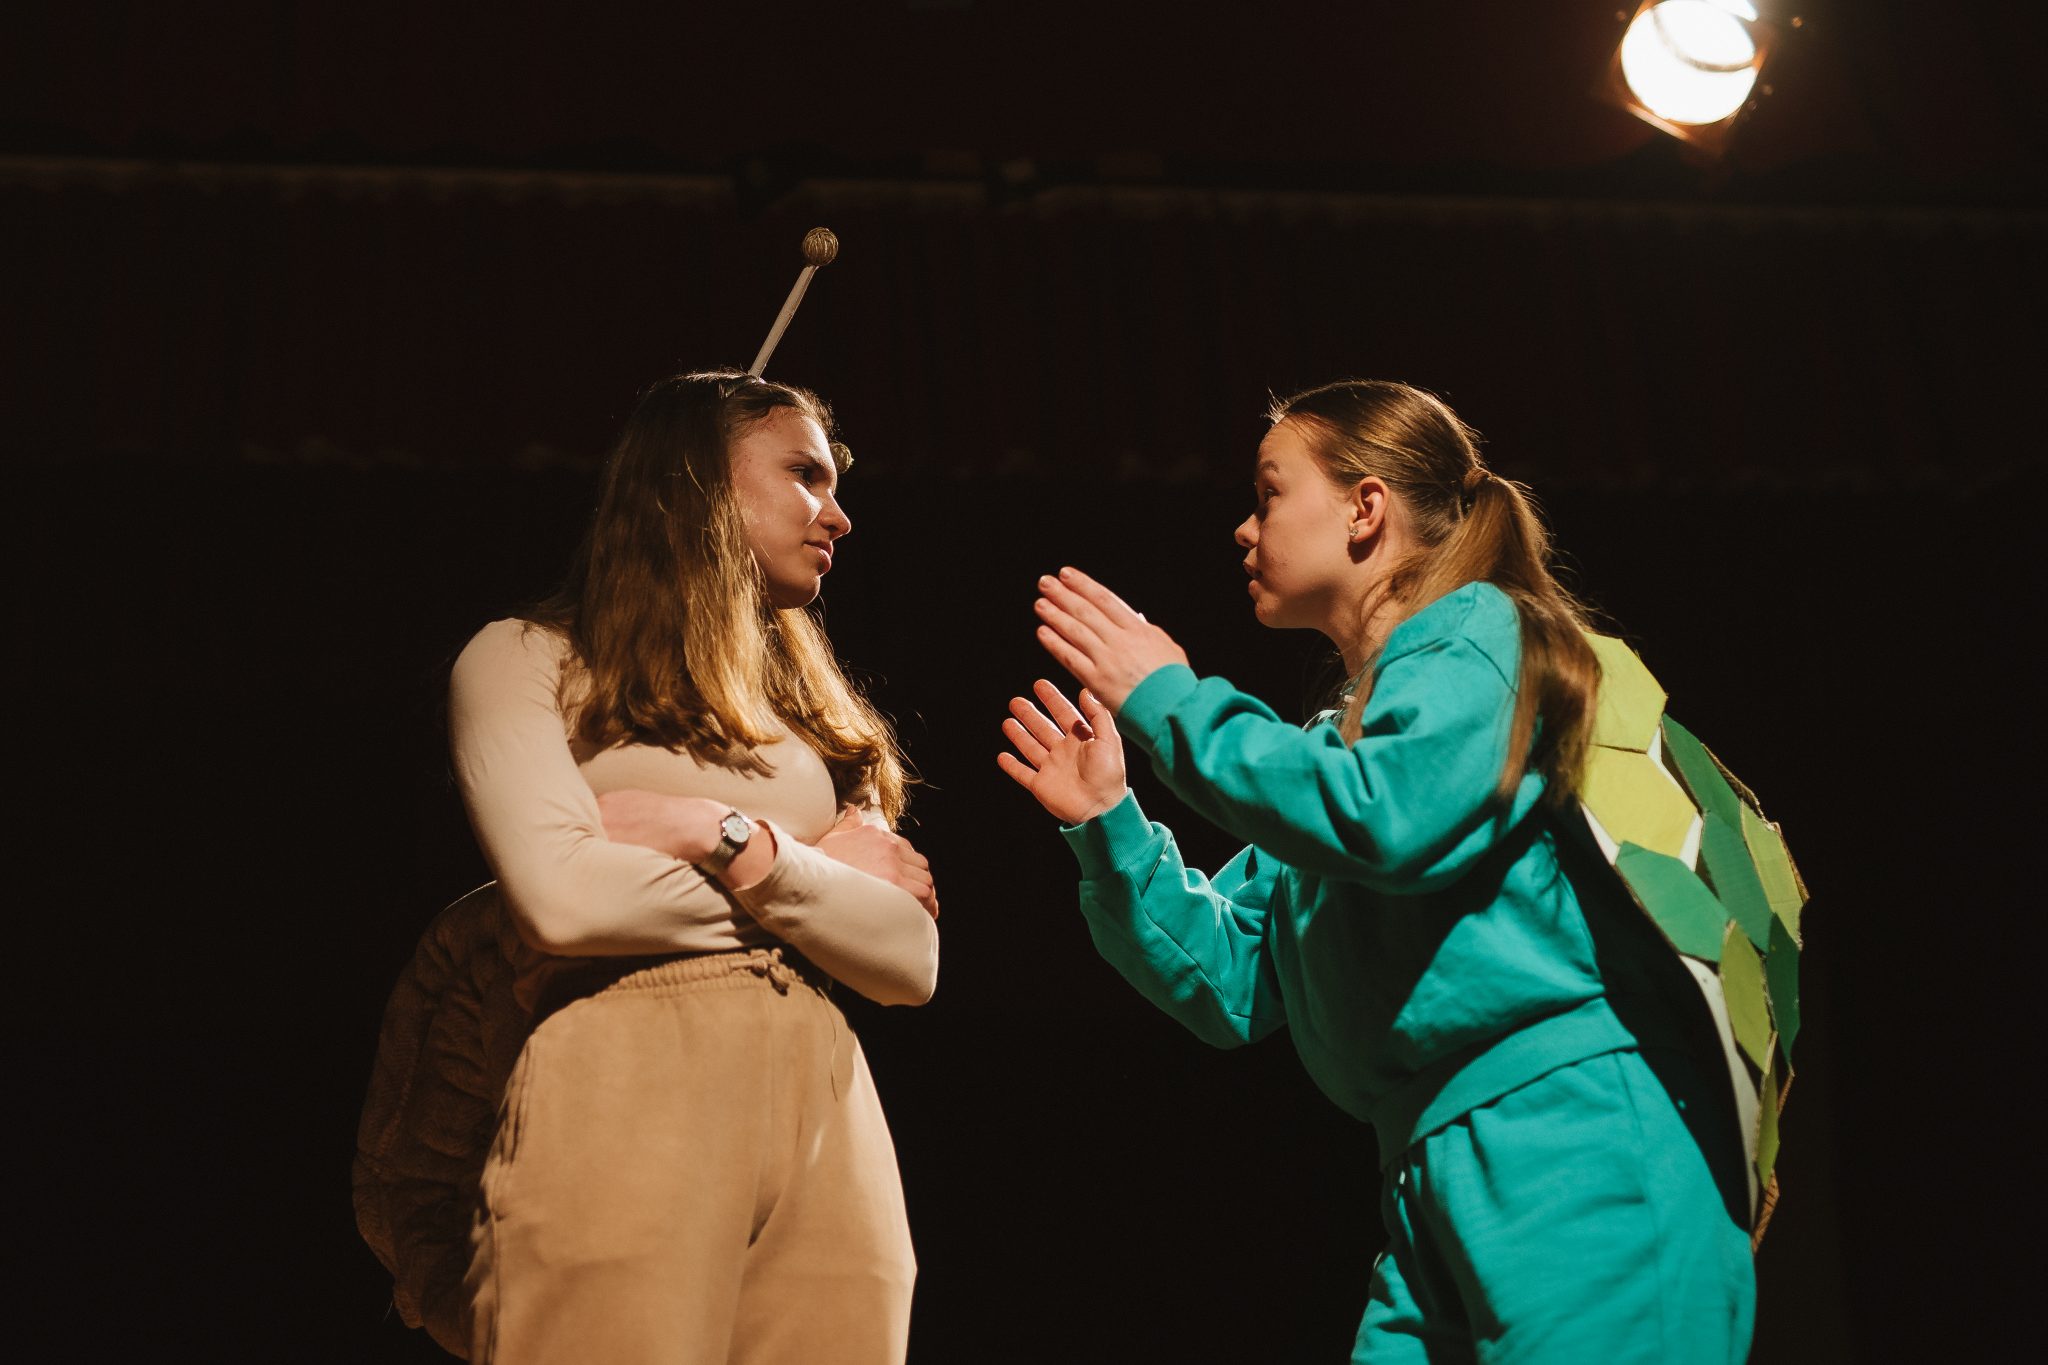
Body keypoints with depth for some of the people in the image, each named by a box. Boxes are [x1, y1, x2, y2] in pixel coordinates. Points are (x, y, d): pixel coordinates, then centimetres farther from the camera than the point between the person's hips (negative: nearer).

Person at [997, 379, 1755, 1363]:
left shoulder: (1475, 631, 0)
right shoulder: (1335, 746, 22)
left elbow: (1392, 822, -20)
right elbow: (1230, 983, 20)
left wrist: (1168, 701, -10)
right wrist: (1109, 827, 9)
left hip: (1575, 1162, -8)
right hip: (1438, 1200, 8)